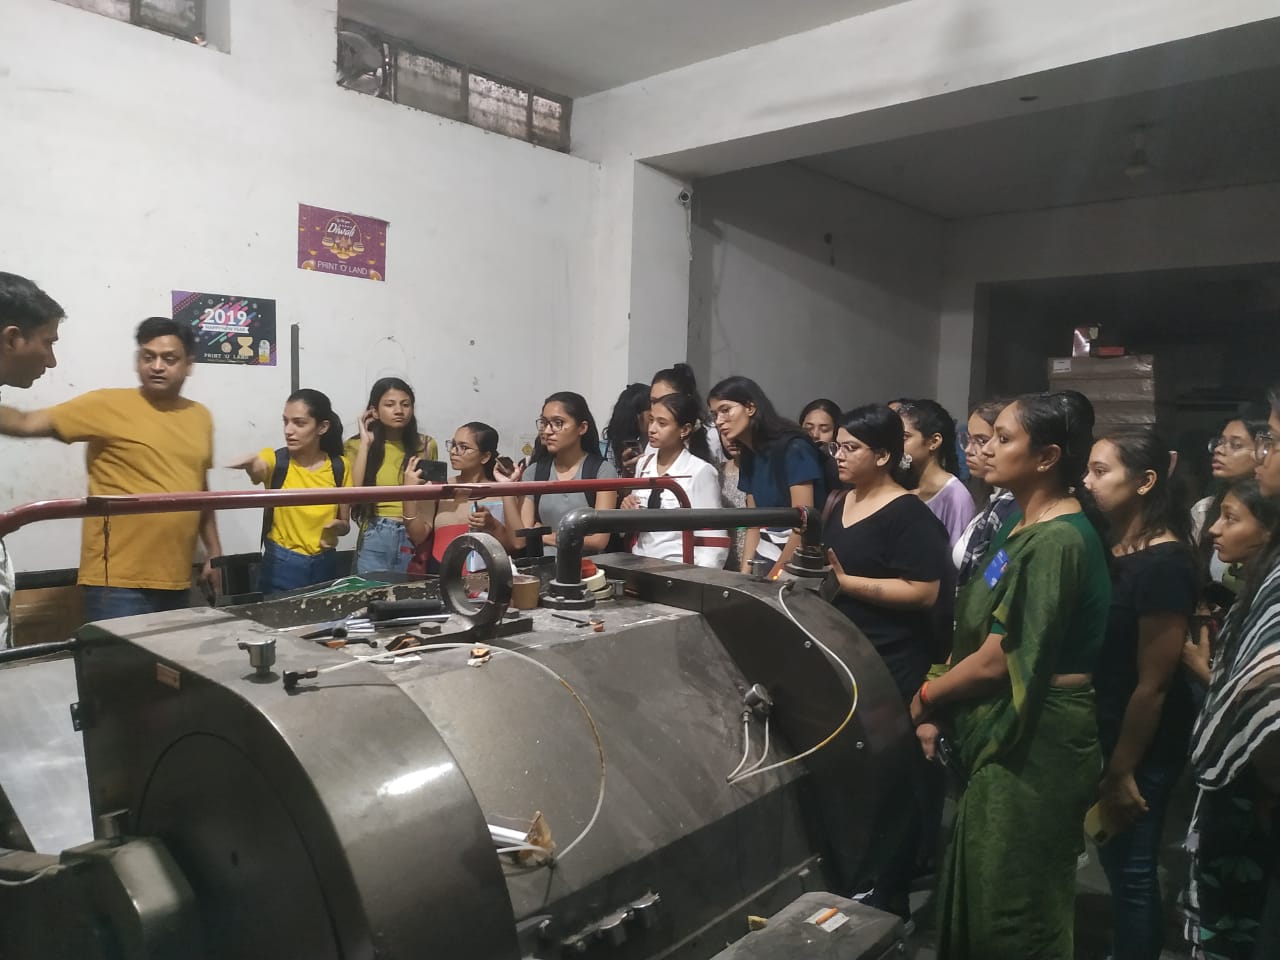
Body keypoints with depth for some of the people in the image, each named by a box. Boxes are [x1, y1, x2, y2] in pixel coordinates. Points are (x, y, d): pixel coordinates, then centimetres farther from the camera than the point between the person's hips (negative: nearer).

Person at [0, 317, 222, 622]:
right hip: (118, 583, -5)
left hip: (176, 582, 5)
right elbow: (26, 424, -10)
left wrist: (214, 552, 18)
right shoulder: (107, 405, -4)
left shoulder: (200, 417, 10)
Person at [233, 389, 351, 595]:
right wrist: (251, 464, -54)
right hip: (281, 567, -2)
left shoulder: (340, 466, -1)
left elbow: (345, 523, 7)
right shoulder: (275, 460, -6)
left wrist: (338, 527, -15)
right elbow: (258, 472, -32)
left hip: (324, 566, 2)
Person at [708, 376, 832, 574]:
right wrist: (745, 573, -4)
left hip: (798, 563, -6)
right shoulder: (748, 456, 7)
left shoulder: (793, 448, -14)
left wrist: (773, 576, -13)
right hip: (766, 556, 6)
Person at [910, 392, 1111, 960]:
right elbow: (978, 634, 11)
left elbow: (997, 660, -23)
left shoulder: (1056, 542, -22)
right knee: (977, 893, 22)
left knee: (1012, 913, 8)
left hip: (1034, 742, -9)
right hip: (1002, 732, 9)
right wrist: (940, 710, 3)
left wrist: (925, 697, -7)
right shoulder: (1022, 527, 10)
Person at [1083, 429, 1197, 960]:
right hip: (1105, 732, 8)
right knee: (1116, 858, 21)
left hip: (1142, 747, -8)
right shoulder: (1107, 548, 2)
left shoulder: (1164, 565, -22)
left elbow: (1153, 683, -20)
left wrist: (1122, 770, -14)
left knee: (1132, 868, 7)